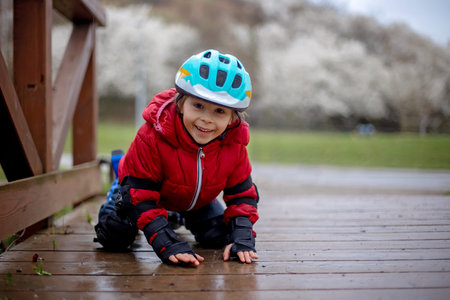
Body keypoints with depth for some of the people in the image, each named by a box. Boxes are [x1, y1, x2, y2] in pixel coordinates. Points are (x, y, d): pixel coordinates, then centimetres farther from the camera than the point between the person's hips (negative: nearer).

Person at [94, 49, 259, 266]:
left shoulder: (234, 145, -29)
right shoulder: (152, 137, -41)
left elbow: (242, 194, -17)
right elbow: (141, 195, -38)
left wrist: (241, 238, -34)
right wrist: (168, 245, -48)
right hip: (148, 190, -3)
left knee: (218, 238, 0)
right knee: (114, 238, -11)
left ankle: (179, 215, 33)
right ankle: (118, 190, 24)